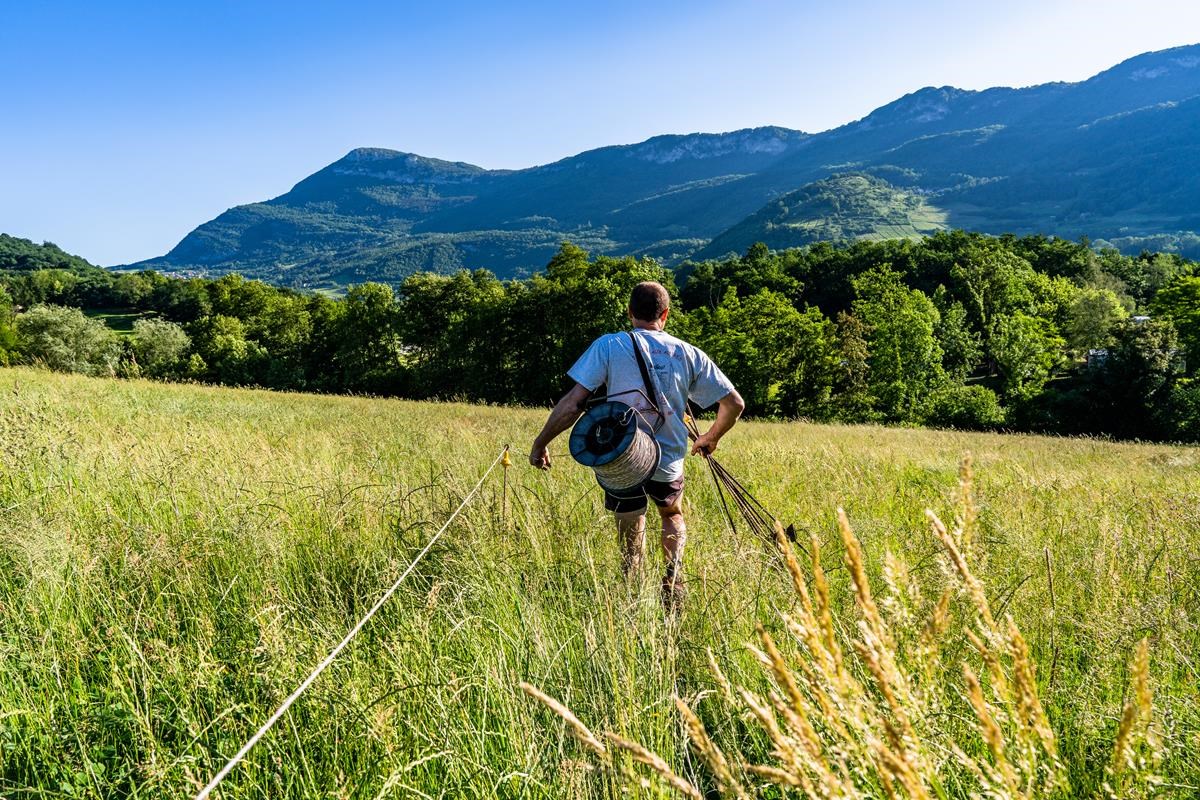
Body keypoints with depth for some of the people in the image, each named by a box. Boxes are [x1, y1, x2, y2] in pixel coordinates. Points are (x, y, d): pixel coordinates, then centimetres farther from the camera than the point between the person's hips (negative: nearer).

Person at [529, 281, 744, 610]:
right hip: (669, 463, 2)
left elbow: (573, 401, -11)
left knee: (630, 540, 17)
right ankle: (674, 574, 8)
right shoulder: (689, 354, 4)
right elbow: (734, 403, 7)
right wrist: (711, 438, 24)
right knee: (673, 516, 30)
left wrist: (540, 443, -1)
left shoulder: (608, 346, -4)